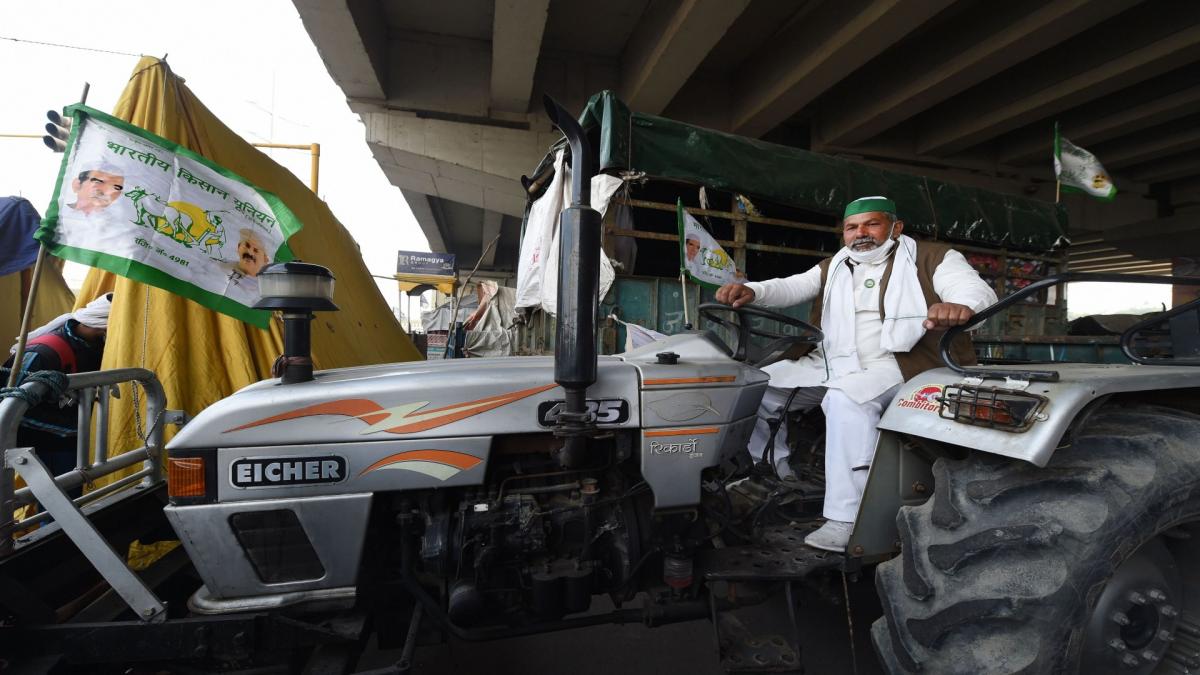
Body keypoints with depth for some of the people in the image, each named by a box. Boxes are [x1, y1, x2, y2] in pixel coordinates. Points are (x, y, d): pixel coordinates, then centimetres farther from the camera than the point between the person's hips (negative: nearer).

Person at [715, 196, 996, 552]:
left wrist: (962, 306, -38)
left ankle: (846, 519, -34)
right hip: (829, 363, 6)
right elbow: (791, 288, 6)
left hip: (895, 363, -6)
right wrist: (750, 291, -17)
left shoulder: (931, 258, 4)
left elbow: (978, 290, -11)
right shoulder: (833, 268, 19)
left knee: (846, 398, -37)